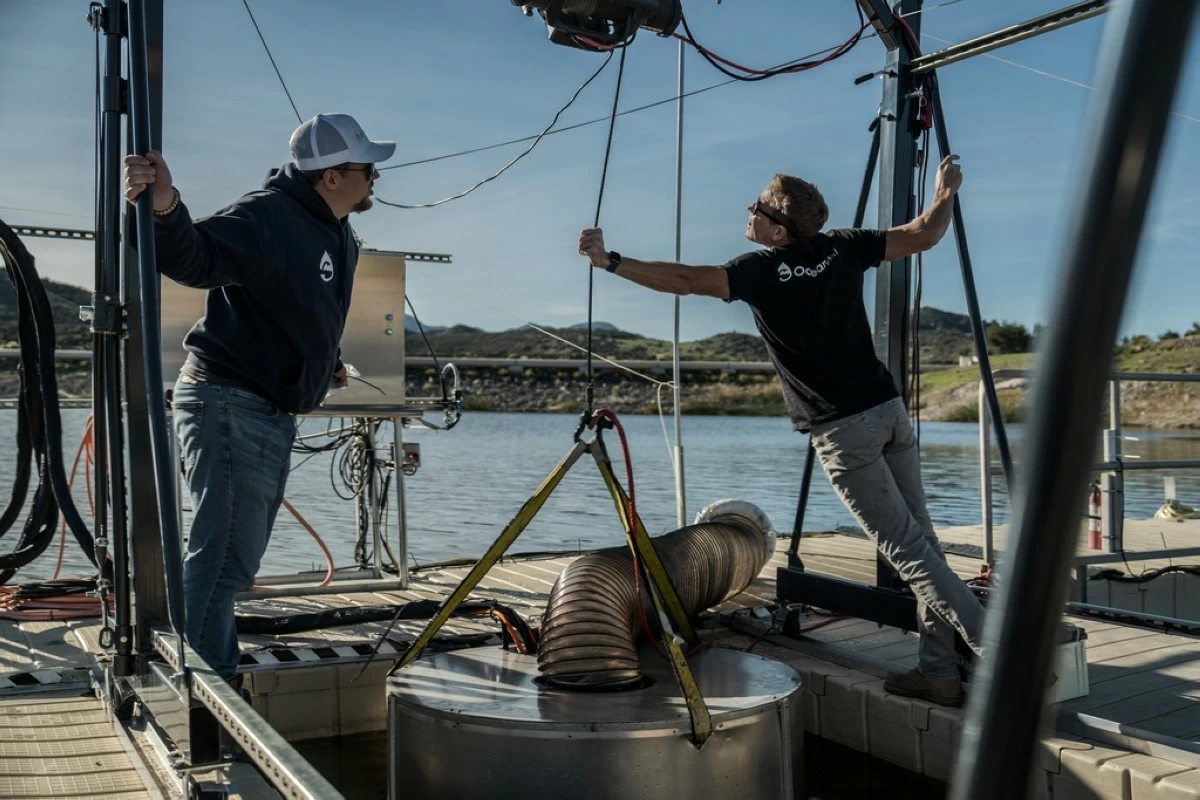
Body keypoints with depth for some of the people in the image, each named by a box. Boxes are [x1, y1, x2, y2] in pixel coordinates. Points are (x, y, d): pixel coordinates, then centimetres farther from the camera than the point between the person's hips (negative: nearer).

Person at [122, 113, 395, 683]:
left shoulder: (340, 238, 13)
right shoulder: (266, 216, -17)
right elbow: (196, 259, -33)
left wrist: (328, 362, 42)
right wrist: (166, 210, -52)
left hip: (274, 415, 10)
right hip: (230, 405, -10)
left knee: (237, 560, 18)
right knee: (222, 557, -11)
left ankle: (218, 683, 31)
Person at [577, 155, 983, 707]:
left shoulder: (762, 271, -8)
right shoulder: (843, 249, 7)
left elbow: (684, 280, -11)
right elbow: (925, 235, 15)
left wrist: (611, 262, -3)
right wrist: (947, 189, 33)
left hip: (842, 431, -6)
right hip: (889, 411, 6)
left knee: (906, 550, -2)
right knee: (921, 541, 9)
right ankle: (938, 670, 12)